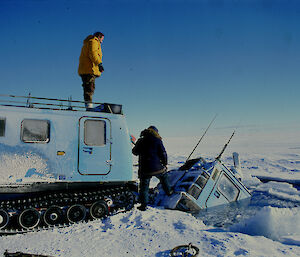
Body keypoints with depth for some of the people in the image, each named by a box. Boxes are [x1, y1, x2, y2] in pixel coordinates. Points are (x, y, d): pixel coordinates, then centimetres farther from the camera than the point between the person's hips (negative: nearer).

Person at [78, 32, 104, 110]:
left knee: (89, 88, 5)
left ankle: (89, 106, 2)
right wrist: (99, 63, -22)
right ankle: (89, 106, -22)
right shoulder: (94, 42, 1)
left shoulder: (88, 43, 32)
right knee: (89, 88, -16)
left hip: (84, 70, 10)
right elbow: (92, 53, -16)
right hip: (89, 69, -10)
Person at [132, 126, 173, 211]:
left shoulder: (140, 141, 4)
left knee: (144, 187, 7)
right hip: (157, 168, 0)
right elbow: (163, 154, -3)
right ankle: (169, 192, 41)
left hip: (144, 169, 1)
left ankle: (144, 205, 4)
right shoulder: (157, 141, -2)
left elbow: (135, 152, 14)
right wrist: (165, 164, 11)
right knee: (164, 177, 29)